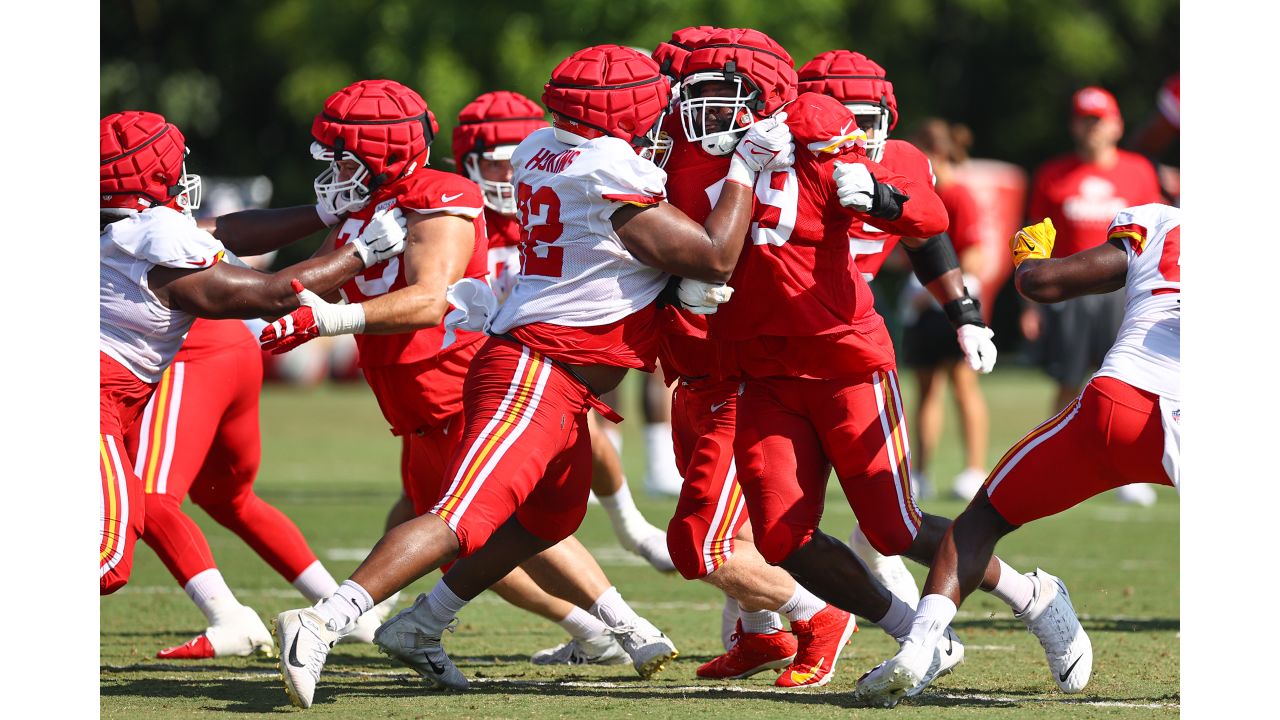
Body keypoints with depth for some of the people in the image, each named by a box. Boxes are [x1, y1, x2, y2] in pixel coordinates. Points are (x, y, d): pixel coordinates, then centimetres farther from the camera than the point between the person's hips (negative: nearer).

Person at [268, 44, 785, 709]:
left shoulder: (542, 153, 10)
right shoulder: (615, 180, -15)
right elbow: (716, 259, -9)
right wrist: (745, 168, -1)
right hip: (536, 376, -10)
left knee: (549, 517, 27)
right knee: (463, 520, -18)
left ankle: (419, 629, 29)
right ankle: (322, 623, -28)